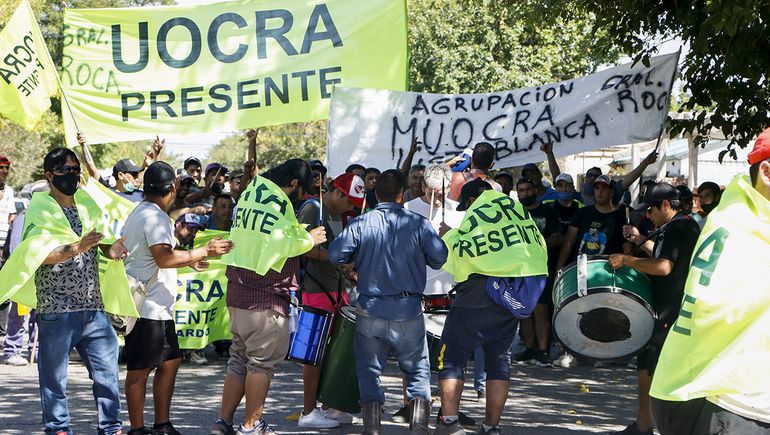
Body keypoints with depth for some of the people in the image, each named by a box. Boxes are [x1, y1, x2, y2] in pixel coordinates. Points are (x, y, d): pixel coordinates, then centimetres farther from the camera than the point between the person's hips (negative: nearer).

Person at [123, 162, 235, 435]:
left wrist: (189, 260, 30)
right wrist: (204, 252, -22)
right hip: (148, 307, -11)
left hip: (157, 307, 11)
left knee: (170, 361, 14)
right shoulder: (154, 216, -16)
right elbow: (164, 258, -27)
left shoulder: (140, 213, 17)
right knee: (140, 369, -3)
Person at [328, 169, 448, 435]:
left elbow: (335, 255, -9)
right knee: (418, 370, 14)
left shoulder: (360, 224, -4)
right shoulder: (418, 224, -5)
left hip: (371, 310, 0)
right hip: (409, 310, 0)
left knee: (369, 369, 13)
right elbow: (440, 258, -8)